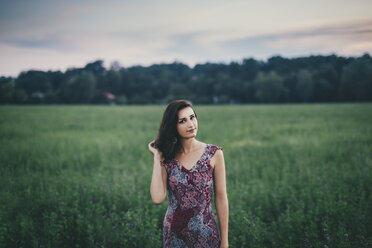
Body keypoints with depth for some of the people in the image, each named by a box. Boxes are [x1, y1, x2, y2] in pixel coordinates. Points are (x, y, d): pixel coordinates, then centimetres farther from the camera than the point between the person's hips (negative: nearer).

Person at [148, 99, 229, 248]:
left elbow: (221, 199, -4)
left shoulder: (214, 154, -7)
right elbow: (158, 198, -15)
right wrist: (157, 157, -10)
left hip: (206, 234, -1)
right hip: (174, 234, 2)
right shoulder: (167, 158, -2)